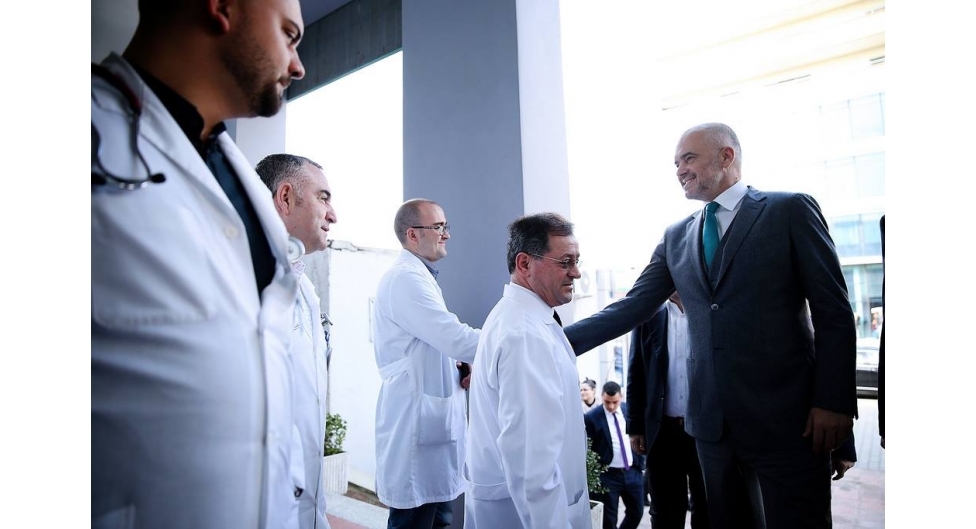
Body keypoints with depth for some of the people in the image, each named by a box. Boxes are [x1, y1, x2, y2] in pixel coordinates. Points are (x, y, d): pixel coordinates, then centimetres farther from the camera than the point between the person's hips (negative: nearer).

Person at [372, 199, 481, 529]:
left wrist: (461, 370, 4)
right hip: (415, 421, -10)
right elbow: (455, 338, -22)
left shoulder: (420, 278, 18)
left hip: (431, 419, 10)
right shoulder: (406, 279, -16)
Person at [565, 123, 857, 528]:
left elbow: (833, 312, -4)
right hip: (711, 420, 5)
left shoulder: (790, 210, -2)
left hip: (785, 418, -4)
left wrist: (834, 402, -11)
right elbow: (632, 308, 4)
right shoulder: (676, 237, 11)